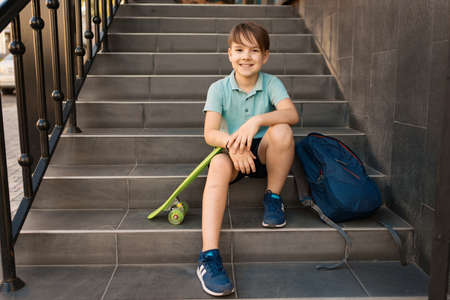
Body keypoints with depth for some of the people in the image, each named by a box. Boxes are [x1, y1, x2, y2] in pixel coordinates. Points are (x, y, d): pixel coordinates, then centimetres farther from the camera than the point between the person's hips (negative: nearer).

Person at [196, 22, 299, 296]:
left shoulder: (271, 83, -2)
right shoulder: (219, 88, -3)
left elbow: (292, 114, -22)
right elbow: (210, 133, -14)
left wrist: (256, 121, -38)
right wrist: (231, 143, -36)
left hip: (264, 152, 1)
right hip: (231, 153, 0)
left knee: (281, 131, -30)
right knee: (219, 164, -35)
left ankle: (273, 198, -7)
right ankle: (209, 257, -39)